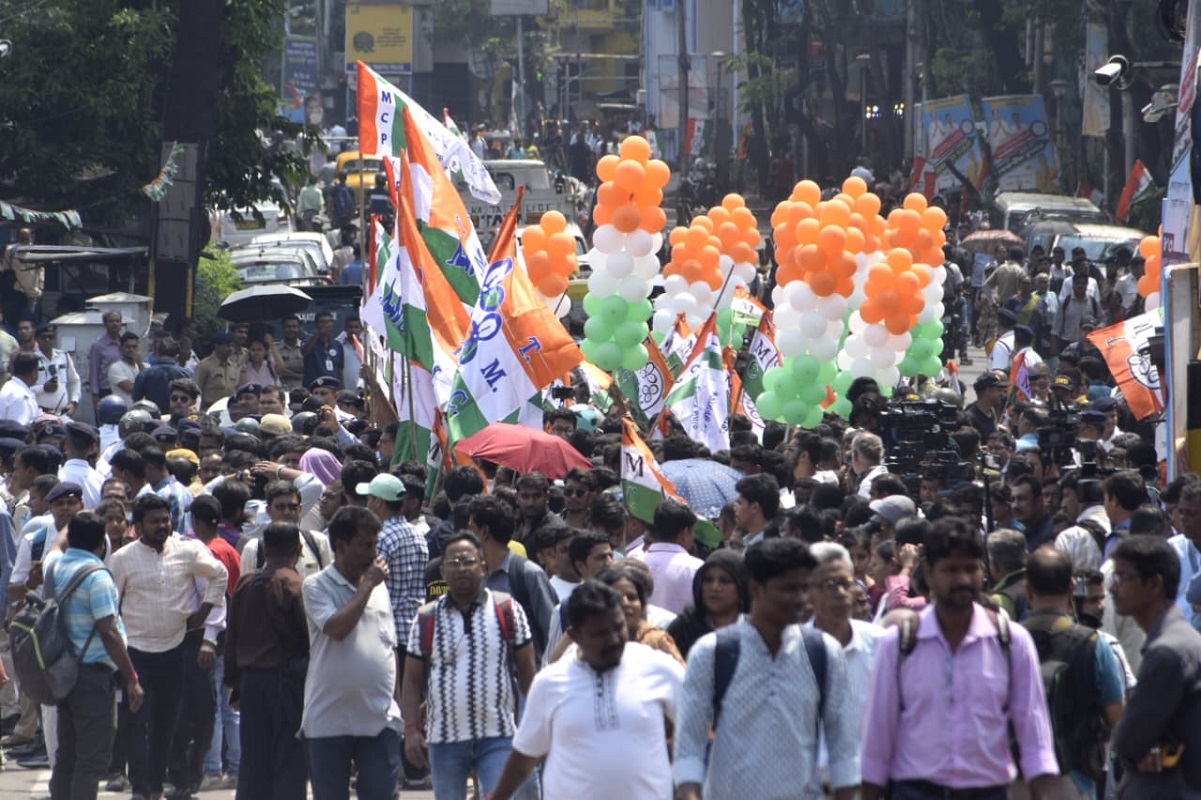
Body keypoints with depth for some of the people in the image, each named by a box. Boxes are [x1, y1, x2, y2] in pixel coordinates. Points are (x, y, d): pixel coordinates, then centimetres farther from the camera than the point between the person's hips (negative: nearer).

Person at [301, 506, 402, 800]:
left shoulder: (379, 588, 11)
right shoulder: (317, 586, -5)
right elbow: (337, 628, -22)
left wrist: (396, 703, 14)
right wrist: (367, 585, -12)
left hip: (380, 719, 4)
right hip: (330, 719, -3)